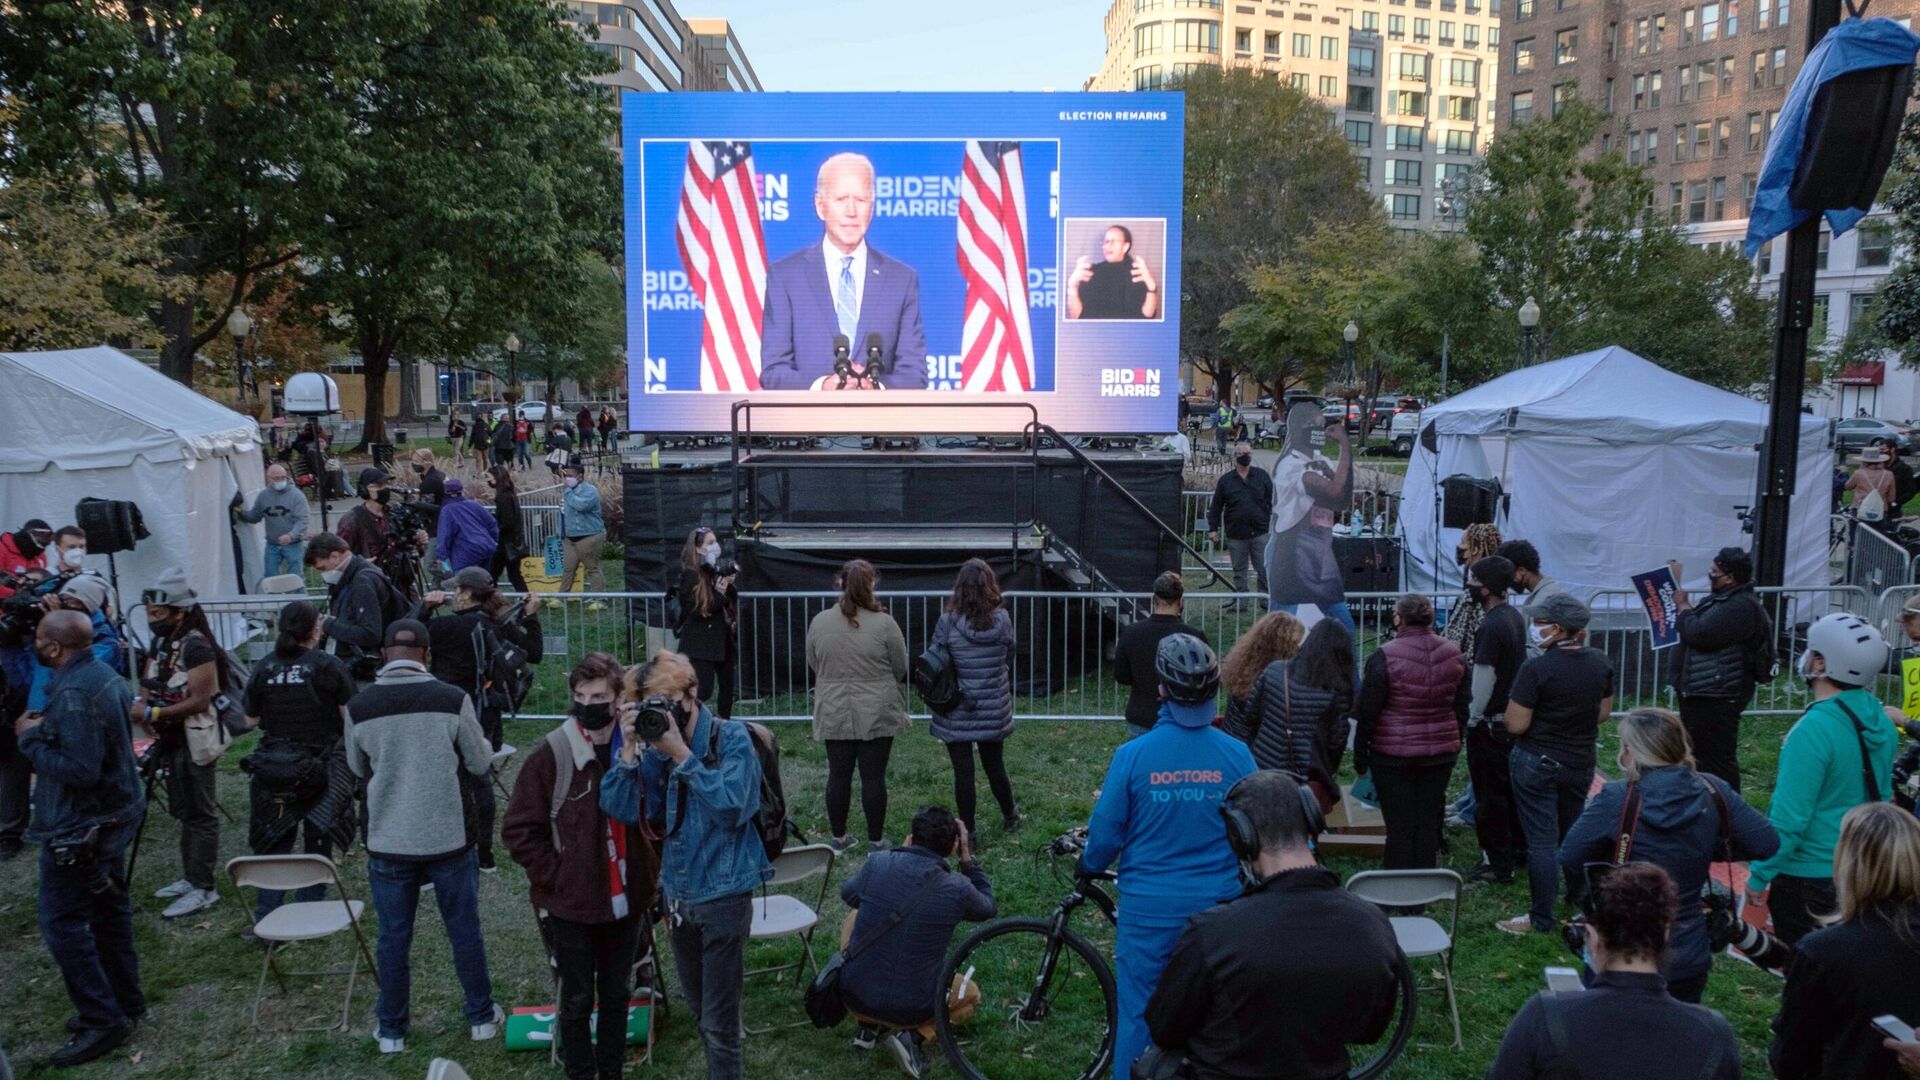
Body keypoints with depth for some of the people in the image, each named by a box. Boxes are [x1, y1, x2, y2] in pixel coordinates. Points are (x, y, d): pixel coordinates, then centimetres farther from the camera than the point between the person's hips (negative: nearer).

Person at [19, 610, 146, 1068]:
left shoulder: (73, 694, -25)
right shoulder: (103, 674, 4)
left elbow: (79, 770, -28)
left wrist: (31, 739, -17)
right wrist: (49, 728, 9)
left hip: (80, 826, -10)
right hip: (114, 812, 10)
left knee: (62, 919, -2)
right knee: (109, 906, 18)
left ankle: (102, 1021, 3)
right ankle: (124, 1002, 29)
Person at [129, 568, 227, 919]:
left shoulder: (196, 647, -21)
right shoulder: (161, 642, 8)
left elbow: (199, 701, -23)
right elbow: (150, 684, 17)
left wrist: (152, 713, -22)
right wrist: (141, 707, -4)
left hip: (196, 739, -9)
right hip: (174, 739, 9)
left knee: (200, 814, -3)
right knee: (182, 810, 17)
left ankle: (203, 889, 4)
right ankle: (191, 877, 29)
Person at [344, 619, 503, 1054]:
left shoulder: (359, 706, -8)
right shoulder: (453, 699, -13)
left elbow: (358, 769, 8)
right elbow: (479, 763, -2)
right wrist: (485, 744, 19)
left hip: (388, 842, 1)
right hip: (449, 838, -1)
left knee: (393, 938, 13)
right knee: (465, 931, 14)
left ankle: (392, 1030, 24)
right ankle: (481, 1017, 26)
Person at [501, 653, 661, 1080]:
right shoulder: (551, 754, -12)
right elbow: (518, 831, -8)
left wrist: (651, 876, 2)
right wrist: (556, 878, -11)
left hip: (627, 902, 3)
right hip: (571, 906, -3)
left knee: (616, 998, 17)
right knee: (577, 1002, 10)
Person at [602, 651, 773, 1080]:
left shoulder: (731, 738, -15)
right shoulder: (657, 748, -1)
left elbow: (731, 806, -26)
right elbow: (620, 808, -8)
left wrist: (680, 754, -26)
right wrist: (629, 747, -18)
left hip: (723, 896, -6)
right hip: (677, 895, 6)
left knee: (719, 1022, 3)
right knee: (699, 1011, 21)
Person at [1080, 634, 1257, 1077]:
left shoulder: (1133, 754, -15)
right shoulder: (1236, 754, -10)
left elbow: (1106, 833, -6)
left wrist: (1088, 866, 15)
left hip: (1148, 908, -1)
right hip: (1217, 907, 2)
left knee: (1139, 1016, 12)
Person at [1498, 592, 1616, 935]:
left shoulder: (1536, 669, -21)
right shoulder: (1600, 663, -1)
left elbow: (1516, 724, -19)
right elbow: (1604, 712, 11)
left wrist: (1509, 710, 1)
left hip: (1537, 763, -6)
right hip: (1581, 762, 6)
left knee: (1541, 842, 1)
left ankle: (1541, 920, 8)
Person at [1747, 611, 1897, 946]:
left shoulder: (1813, 730, -25)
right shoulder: (1881, 722, 0)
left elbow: (1788, 818, -23)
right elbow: (1882, 796, 14)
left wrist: (1759, 875, -13)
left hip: (1808, 878, -8)